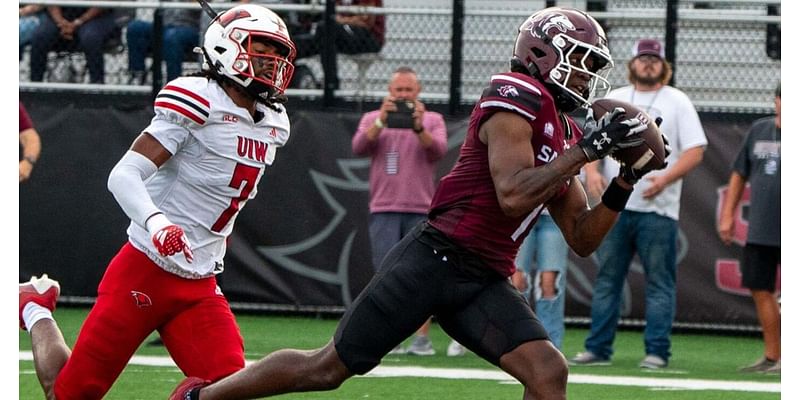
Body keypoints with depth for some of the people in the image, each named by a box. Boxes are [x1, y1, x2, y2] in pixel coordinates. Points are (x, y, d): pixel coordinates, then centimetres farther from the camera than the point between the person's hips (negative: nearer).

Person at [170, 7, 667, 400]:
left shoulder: (562, 133, 16)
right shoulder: (518, 98, -10)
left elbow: (583, 239, 19)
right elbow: (512, 195, -22)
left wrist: (626, 182, 6)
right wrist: (586, 150, -19)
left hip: (483, 282, 8)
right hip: (434, 258, -8)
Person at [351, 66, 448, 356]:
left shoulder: (433, 120, 11)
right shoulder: (373, 119, 11)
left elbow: (438, 150, -7)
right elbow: (359, 147, -6)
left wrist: (418, 128, -24)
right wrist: (380, 122, -21)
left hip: (421, 211, 0)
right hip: (384, 210, 0)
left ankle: (422, 338, -2)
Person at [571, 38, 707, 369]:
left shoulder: (677, 102, 4)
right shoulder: (613, 99, 14)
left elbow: (695, 151, -2)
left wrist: (666, 179, -17)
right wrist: (592, 170, -8)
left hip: (658, 208, -3)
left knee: (659, 282, -4)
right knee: (607, 278, 5)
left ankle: (656, 352, -3)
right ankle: (597, 350, 8)